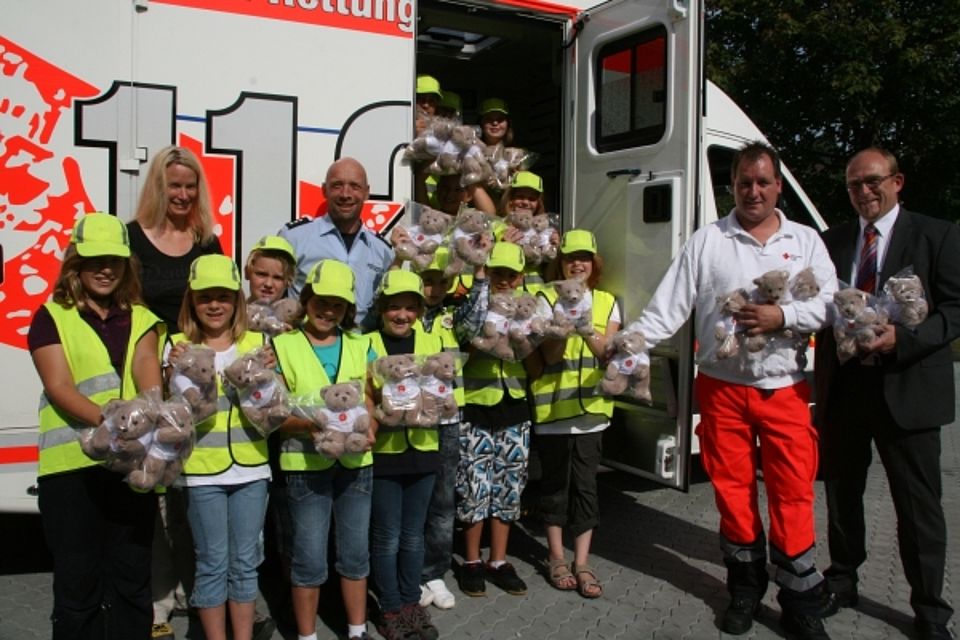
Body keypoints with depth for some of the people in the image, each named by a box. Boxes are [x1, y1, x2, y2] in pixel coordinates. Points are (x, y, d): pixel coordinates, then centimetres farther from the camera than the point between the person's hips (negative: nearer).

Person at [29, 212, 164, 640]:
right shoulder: (51, 317, 2)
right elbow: (58, 388, -9)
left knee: (132, 578, 12)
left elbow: (147, 370, -7)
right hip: (71, 465, -2)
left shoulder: (142, 320, 11)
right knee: (77, 582, 7)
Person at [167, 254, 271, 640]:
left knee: (245, 562, 12)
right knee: (212, 564, 6)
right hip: (201, 471, -2)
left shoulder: (257, 343, 5)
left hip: (250, 468, 2)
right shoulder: (178, 346, 0)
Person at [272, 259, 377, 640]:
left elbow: (370, 403, 7)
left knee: (356, 552, 13)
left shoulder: (361, 346, 7)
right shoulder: (283, 346, -2)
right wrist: (309, 424, -23)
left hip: (355, 462, 3)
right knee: (309, 559, 4)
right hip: (305, 465, -3)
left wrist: (368, 429, -15)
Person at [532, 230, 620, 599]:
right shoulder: (547, 299, -1)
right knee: (555, 482, 8)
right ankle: (557, 557, 22)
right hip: (553, 406, -2)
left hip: (591, 406, 2)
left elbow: (608, 352, -4)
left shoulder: (607, 302, 7)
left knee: (585, 484, 4)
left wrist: (587, 330, -21)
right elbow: (551, 354, -9)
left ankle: (581, 563, 13)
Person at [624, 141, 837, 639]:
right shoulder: (706, 241, 4)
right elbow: (668, 306, -2)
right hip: (723, 387, 0)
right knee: (733, 490, 9)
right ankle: (745, 589, 27)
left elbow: (827, 302, 1)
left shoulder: (806, 241, 9)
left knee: (793, 494, 2)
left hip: (785, 389, 1)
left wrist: (782, 316, -17)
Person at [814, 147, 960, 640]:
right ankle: (842, 581, 34)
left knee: (918, 504, 5)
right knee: (841, 492, 15)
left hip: (907, 388, -3)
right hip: (842, 384, 3)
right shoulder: (831, 241, 9)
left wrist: (902, 338, -21)